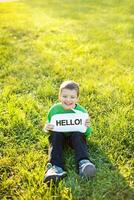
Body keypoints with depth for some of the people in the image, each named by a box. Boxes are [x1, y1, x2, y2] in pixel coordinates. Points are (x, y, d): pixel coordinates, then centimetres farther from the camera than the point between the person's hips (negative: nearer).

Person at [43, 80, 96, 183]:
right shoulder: (54, 110, -6)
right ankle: (55, 167, -46)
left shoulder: (81, 111, -7)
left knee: (78, 135, -31)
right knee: (55, 136, -30)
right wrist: (47, 129, -18)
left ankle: (83, 163, -47)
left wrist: (87, 127, -23)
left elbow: (87, 134, 0)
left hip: (76, 135, 0)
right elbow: (48, 128, 6)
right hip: (59, 135, 1)